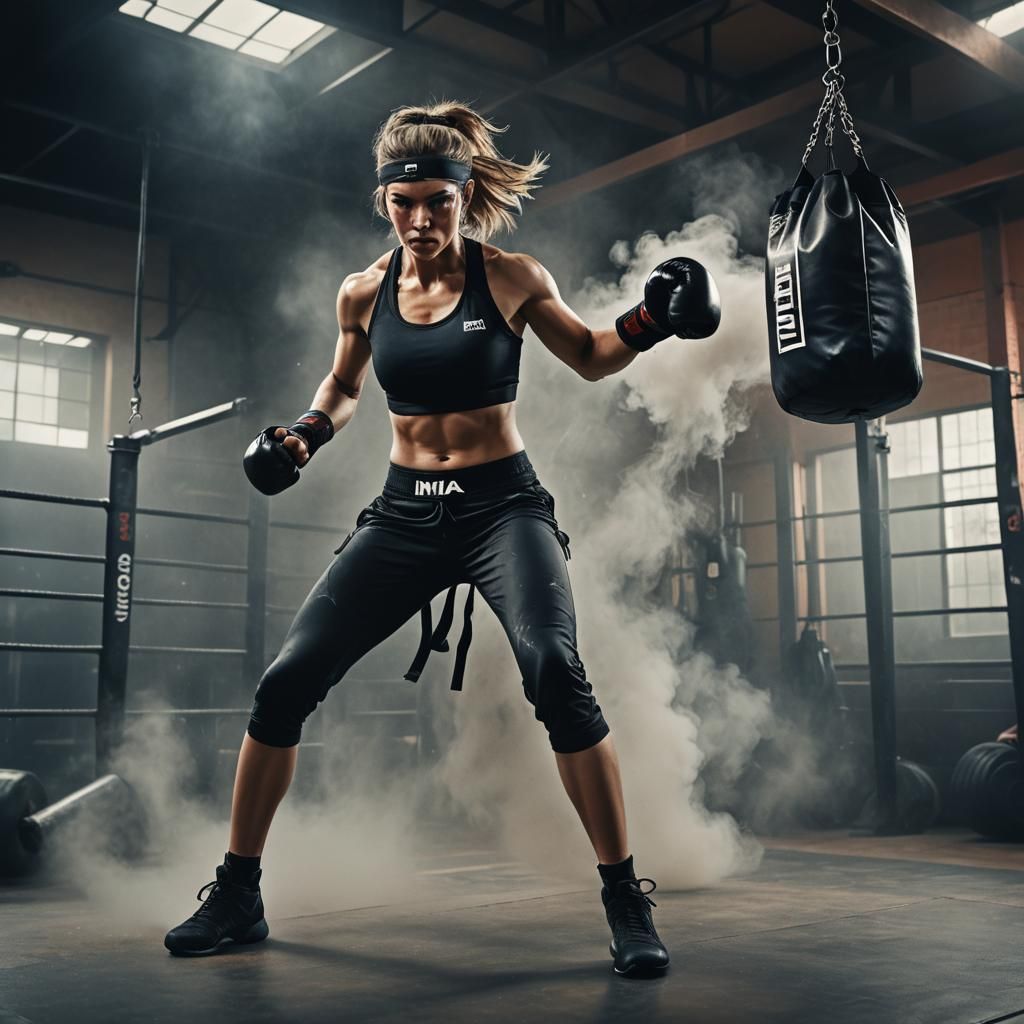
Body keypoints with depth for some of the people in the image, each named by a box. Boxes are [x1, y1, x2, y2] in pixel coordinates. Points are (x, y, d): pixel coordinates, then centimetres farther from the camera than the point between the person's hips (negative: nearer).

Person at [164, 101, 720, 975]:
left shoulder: (512, 279, -3)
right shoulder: (365, 294, 4)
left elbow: (591, 359, 11)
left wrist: (650, 319, -7)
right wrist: (300, 440, 4)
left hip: (503, 504, -3)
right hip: (405, 512, 3)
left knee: (554, 669, -29)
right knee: (286, 683, -5)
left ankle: (627, 902, -13)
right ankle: (236, 897, 15)